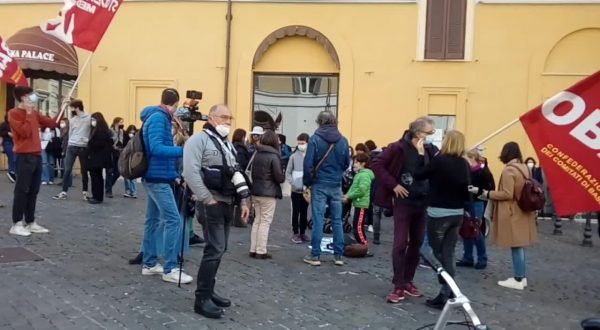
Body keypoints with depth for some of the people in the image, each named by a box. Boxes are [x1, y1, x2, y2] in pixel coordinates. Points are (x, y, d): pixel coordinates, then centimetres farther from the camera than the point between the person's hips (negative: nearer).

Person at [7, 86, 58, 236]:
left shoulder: (34, 113, 17)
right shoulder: (13, 113, -5)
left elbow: (52, 123, 17)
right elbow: (25, 132, -16)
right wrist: (29, 113, -11)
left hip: (37, 155, 8)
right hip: (24, 157, -7)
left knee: (33, 191, 9)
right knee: (22, 190, -7)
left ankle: (30, 222, 15)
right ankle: (16, 224, -2)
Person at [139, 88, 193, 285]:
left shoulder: (157, 117, 14)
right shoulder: (158, 118, -14)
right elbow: (156, 148, -26)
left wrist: (173, 174, 18)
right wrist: (184, 151, -29)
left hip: (155, 177, 10)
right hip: (158, 178, -10)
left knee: (153, 220, 12)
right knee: (173, 220, -10)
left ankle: (150, 264, 20)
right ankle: (170, 269, -8)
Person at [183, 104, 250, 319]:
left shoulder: (227, 144, 20)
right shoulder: (199, 140, -9)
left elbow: (236, 174, 23)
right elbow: (191, 173, -20)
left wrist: (243, 201, 14)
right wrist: (208, 200, -20)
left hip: (227, 203, 9)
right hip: (210, 203, -8)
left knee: (219, 249, 11)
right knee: (215, 250, -11)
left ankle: (208, 291, 22)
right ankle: (201, 299, -2)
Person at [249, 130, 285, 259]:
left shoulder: (257, 154, 6)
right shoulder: (273, 156, -14)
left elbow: (253, 172, 9)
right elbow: (279, 177, -15)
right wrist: (283, 178, 5)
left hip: (256, 191, 7)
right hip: (269, 193, -7)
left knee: (257, 220, 15)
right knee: (265, 222, 1)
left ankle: (253, 249, 18)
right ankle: (261, 251, 4)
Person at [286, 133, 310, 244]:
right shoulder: (293, 156, -3)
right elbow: (288, 173, 0)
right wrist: (293, 183, -12)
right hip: (296, 190, -1)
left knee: (304, 212, 12)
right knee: (296, 212, 4)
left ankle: (303, 232, 23)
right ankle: (296, 233, 13)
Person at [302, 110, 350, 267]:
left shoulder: (315, 139, -9)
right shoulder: (343, 140, 1)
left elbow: (308, 164, -11)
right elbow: (347, 163, 6)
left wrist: (307, 182, 0)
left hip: (319, 185, -3)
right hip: (336, 185, 3)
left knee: (318, 220, 1)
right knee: (337, 220, 9)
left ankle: (315, 255, 5)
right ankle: (338, 255, 13)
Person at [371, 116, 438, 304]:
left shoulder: (432, 150, 3)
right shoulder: (399, 148, -11)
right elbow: (377, 165, -10)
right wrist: (393, 185, -13)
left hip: (422, 203, 5)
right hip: (404, 202, -5)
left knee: (416, 244, 12)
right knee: (401, 244, -4)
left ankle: (408, 281, 26)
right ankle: (398, 286, 4)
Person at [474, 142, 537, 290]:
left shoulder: (509, 170, -18)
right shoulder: (524, 167, 8)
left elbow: (507, 194, -20)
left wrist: (488, 194, -11)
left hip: (513, 214, -8)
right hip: (523, 212, 9)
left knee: (516, 246, -3)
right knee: (520, 245, 14)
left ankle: (518, 280, 3)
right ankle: (522, 276, 21)